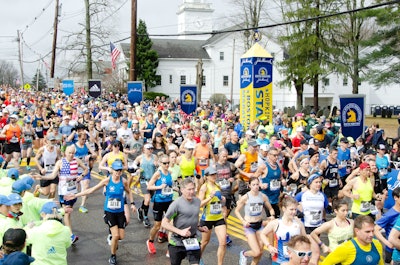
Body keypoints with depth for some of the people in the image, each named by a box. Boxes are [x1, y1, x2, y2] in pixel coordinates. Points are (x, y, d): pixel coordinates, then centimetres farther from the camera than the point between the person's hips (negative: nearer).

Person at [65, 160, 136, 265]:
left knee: (121, 236, -1)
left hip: (120, 212, 2)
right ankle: (113, 256, 12)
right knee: (115, 235, -12)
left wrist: (132, 203, 5)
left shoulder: (124, 181, -7)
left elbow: (129, 192, 14)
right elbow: (91, 190, -5)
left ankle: (114, 243, 37)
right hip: (109, 212, -2)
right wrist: (76, 195, -6)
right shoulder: (107, 181, -11)